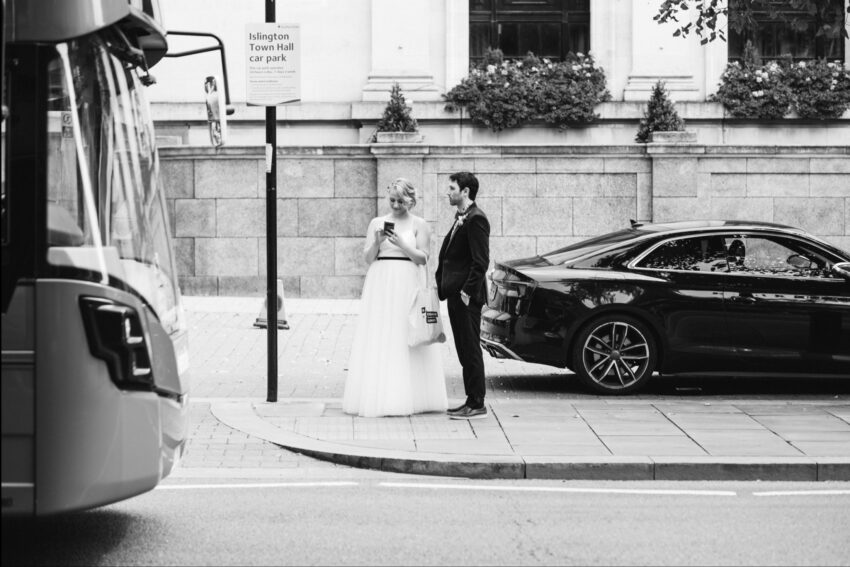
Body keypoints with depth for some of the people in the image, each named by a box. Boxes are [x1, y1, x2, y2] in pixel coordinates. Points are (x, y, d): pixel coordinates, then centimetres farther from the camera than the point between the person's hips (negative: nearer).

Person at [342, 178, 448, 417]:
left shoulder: (419, 225, 6)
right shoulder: (376, 223, 11)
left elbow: (422, 258, -1)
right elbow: (368, 258, 6)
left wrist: (402, 245, -15)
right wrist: (377, 242, -13)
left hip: (409, 284, -2)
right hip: (381, 285, 2)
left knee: (407, 338, -4)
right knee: (379, 339, -3)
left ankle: (409, 397, -1)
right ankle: (378, 396, -3)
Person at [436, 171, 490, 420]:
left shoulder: (475, 219, -14)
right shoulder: (461, 218, 17)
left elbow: (481, 261, -19)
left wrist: (468, 292, -20)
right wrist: (442, 285, 13)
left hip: (467, 297, -10)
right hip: (455, 294, 10)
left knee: (471, 350, -5)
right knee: (464, 350, 13)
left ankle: (477, 404, 0)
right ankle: (472, 401, 19)